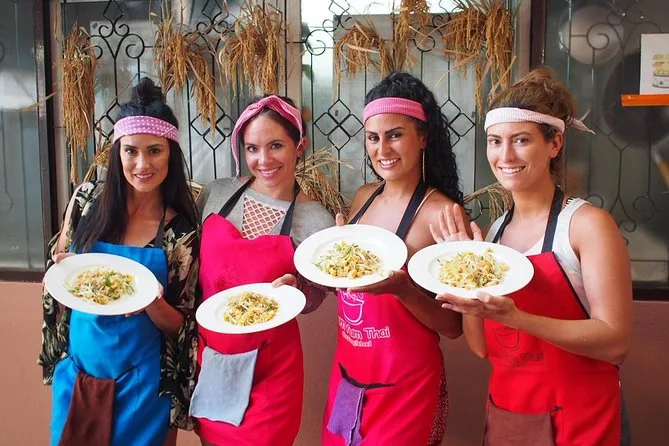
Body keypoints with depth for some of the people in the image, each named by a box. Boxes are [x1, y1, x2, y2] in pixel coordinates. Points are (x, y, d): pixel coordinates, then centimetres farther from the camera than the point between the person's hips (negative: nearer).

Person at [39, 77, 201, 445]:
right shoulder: (87, 199, -7)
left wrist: (149, 298, -26)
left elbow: (178, 325, -6)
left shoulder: (182, 231, -12)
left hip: (139, 379, -2)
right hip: (76, 366, 3)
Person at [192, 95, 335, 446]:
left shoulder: (316, 221, -11)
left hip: (269, 366, -3)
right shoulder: (216, 194, -3)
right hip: (208, 357, 3)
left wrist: (293, 291, -21)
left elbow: (314, 298, 1)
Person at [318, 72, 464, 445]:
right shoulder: (363, 198, 1)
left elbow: (454, 326, -12)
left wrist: (401, 288, -28)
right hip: (346, 375, 6)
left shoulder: (441, 213, -16)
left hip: (405, 386, -6)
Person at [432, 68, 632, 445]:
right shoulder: (494, 230, 2)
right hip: (503, 414, 5)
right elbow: (482, 346, 1)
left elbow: (615, 343, -20)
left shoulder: (587, 223, -13)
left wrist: (512, 316, -30)